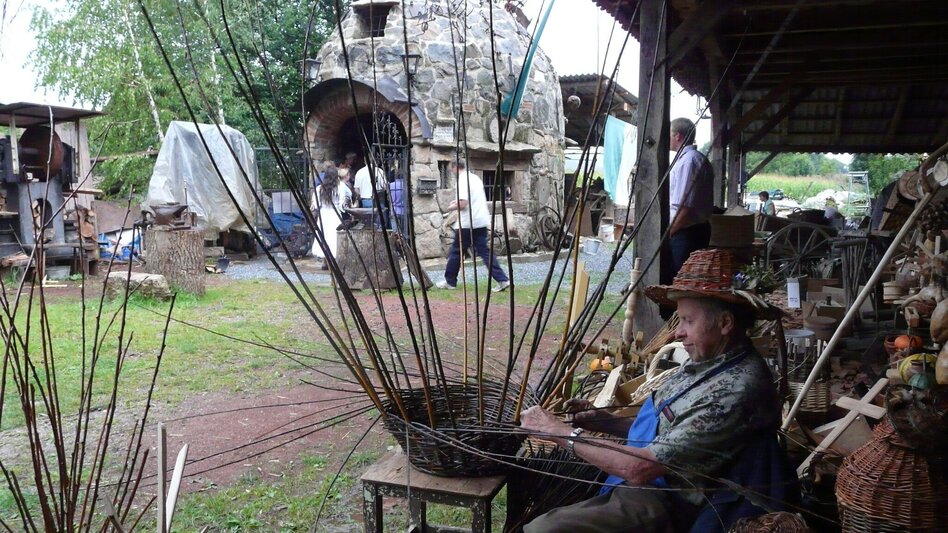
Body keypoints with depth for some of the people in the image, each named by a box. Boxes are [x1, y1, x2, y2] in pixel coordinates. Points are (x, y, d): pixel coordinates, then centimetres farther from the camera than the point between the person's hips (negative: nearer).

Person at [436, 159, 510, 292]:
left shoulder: (462, 180, -14)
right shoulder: (475, 177, 14)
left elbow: (463, 204, -21)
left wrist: (452, 207, -2)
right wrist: (458, 201, 21)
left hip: (467, 223, -8)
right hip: (481, 221, 8)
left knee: (456, 252, 7)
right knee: (484, 251, 6)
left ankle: (450, 281, 18)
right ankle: (502, 280, -4)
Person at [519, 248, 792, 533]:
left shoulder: (738, 390, -25)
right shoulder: (708, 360, 5)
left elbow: (642, 468, -26)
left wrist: (562, 432, -17)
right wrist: (607, 421, 1)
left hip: (663, 506, -9)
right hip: (651, 483, 9)